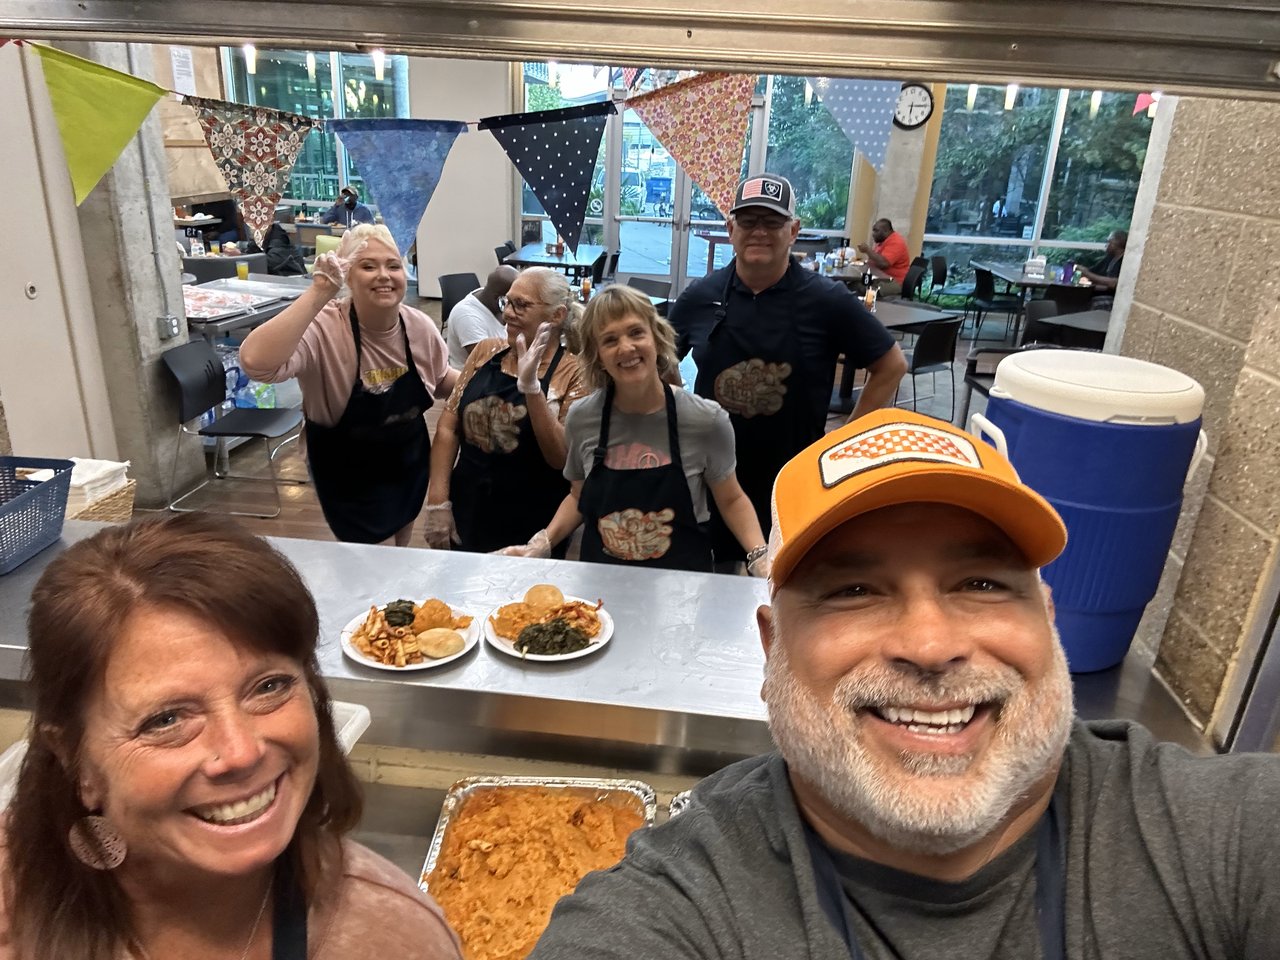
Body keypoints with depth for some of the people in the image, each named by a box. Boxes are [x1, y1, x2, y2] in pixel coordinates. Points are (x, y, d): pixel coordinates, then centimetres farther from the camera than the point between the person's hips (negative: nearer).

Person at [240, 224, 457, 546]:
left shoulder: (419, 326, -12)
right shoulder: (324, 329, -28)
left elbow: (441, 379, 7)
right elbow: (256, 362, -46)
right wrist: (318, 293, -45)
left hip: (409, 462, 5)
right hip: (347, 472, -5)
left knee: (404, 534, 29)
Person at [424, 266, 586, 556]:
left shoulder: (574, 372, -10)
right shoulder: (485, 351, 2)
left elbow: (563, 458, -19)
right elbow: (448, 426, 3)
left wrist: (530, 386, -27)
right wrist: (438, 502, -4)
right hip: (465, 516, 4)